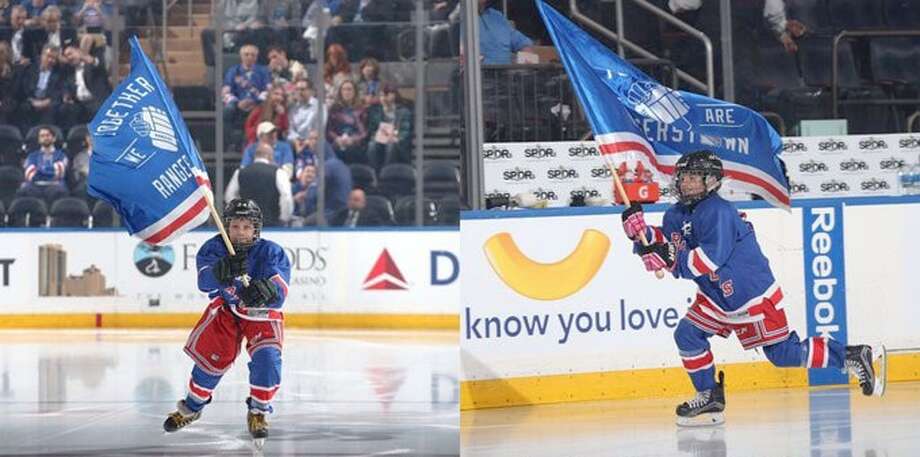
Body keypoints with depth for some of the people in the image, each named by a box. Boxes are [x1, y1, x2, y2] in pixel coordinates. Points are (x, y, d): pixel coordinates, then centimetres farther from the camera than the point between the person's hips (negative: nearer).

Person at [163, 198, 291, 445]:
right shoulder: (214, 248, -18)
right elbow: (205, 281, -33)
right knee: (212, 356, -5)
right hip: (226, 307, 1)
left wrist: (265, 290, -58)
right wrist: (225, 269, -54)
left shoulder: (271, 253, -22)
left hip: (262, 312, -1)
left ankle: (258, 412, -2)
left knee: (267, 357, -22)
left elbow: (279, 291, -34)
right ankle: (191, 407, 21)